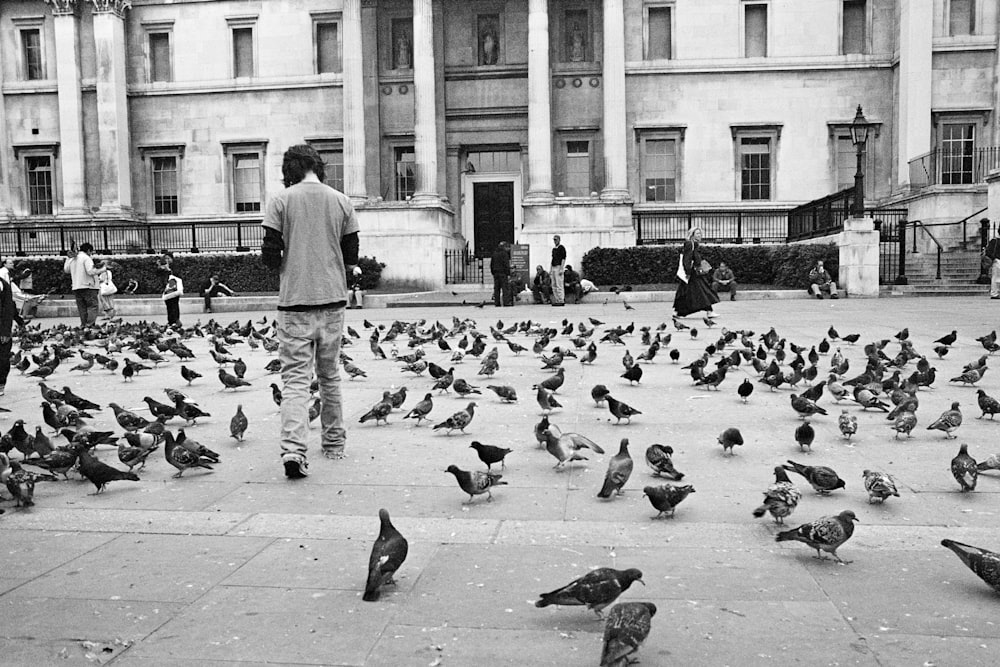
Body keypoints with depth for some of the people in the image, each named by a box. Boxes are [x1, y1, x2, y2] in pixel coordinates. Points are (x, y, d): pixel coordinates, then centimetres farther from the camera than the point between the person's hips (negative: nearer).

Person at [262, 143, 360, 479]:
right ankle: (334, 442, 27)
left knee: (296, 378, -2)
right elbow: (351, 258, 6)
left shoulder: (281, 200, -3)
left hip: (294, 301, -2)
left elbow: (270, 256, -5)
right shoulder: (341, 202, 4)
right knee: (330, 375, 17)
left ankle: (293, 449, -19)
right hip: (332, 299, 3)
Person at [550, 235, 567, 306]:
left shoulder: (562, 247, -6)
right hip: (553, 268, 9)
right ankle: (556, 300, 7)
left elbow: (563, 258, -12)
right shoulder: (553, 248, 19)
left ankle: (561, 301, -11)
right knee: (554, 286, 5)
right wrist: (550, 269, 17)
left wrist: (561, 269, -19)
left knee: (559, 285, -12)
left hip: (559, 267, -9)